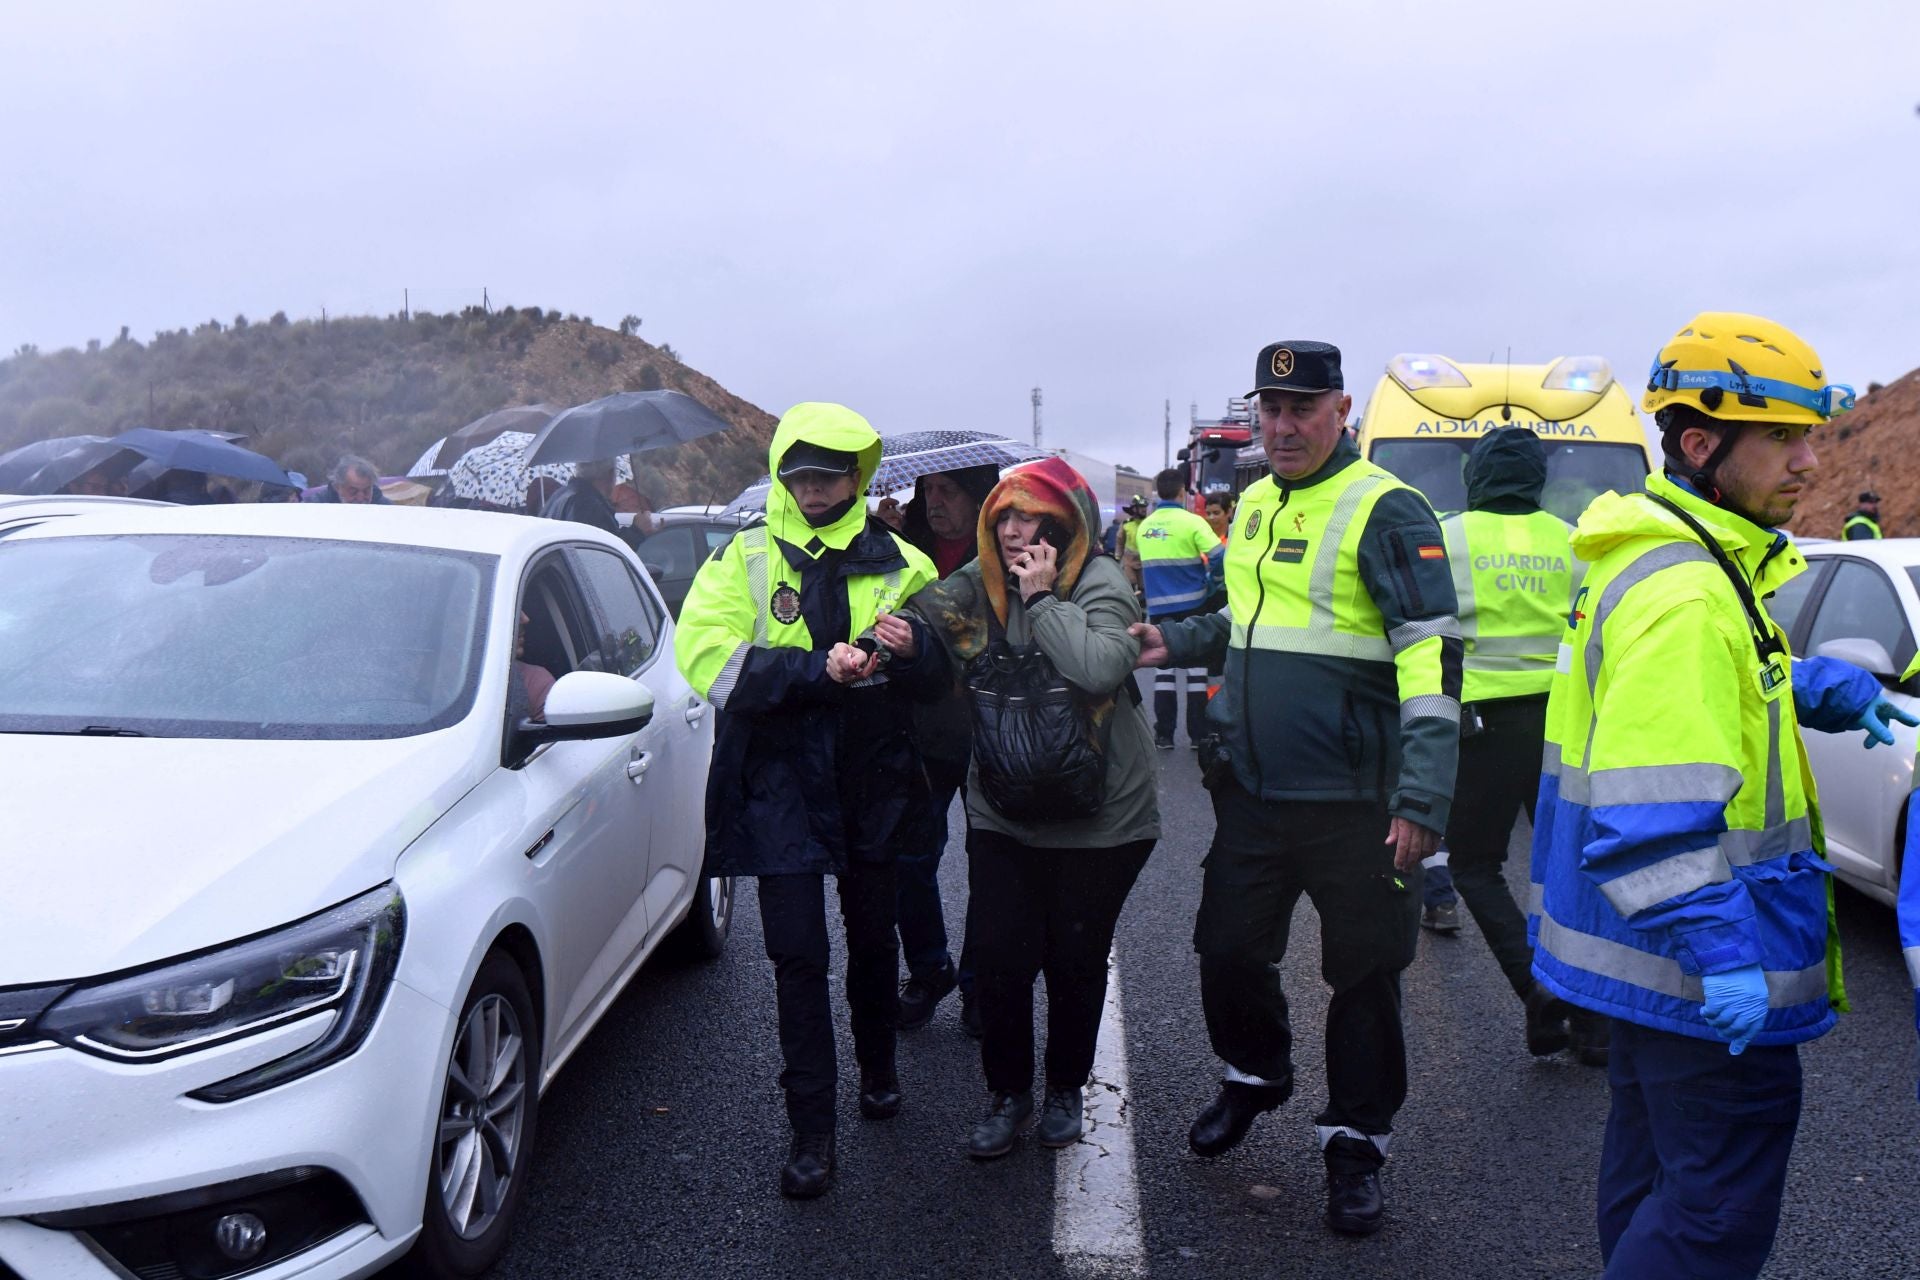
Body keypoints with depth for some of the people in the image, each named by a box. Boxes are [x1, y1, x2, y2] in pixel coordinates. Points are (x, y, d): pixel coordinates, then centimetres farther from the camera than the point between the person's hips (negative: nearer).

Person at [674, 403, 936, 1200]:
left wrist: (903, 651, -19)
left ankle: (878, 1069, 41)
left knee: (873, 939, 17)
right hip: (780, 783, -2)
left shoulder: (899, 564, 5)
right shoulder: (744, 559, 0)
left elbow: (943, 670, 5)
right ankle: (812, 1130, 11)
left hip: (870, 780, 2)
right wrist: (819, 670, -26)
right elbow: (707, 659, -15)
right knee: (797, 954, -1)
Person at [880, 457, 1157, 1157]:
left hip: (1098, 816, -3)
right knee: (1000, 960, 2)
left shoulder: (1100, 583, -13)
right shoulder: (981, 583, 2)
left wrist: (1042, 598, -23)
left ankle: (1065, 1088, 35)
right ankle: (1008, 1095, 24)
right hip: (1003, 813, 3)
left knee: (1076, 962, 11)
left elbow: (1101, 669, -29)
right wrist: (899, 635, -20)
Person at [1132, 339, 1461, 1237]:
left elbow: (1431, 658, -16)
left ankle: (1355, 1143, 26)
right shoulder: (1252, 505, 11)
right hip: (1251, 790, 6)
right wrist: (1181, 642, 10)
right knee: (1228, 950, 15)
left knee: (1363, 976, 7)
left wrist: (1423, 799, -21)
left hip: (1352, 800, -6)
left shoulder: (1386, 511, -11)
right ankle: (1255, 1075, 43)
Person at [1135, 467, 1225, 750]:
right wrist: (1206, 575, 2)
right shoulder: (1192, 522, -10)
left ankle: (1163, 734, 8)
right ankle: (1198, 733, 8)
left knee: (1164, 665, 9)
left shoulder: (1143, 526, 4)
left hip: (1158, 607, 3)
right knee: (1196, 665, 6)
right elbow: (1220, 558, -17)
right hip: (1192, 604, -3)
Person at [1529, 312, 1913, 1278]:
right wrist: (1721, 954, -29)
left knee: (1655, 1168, 24)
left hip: (1644, 950, 11)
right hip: (1697, 976, -11)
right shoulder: (1684, 593, -24)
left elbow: (1712, 690, 24)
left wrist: (1837, 690, 8)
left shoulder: (1699, 558, 10)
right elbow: (1654, 813, -29)